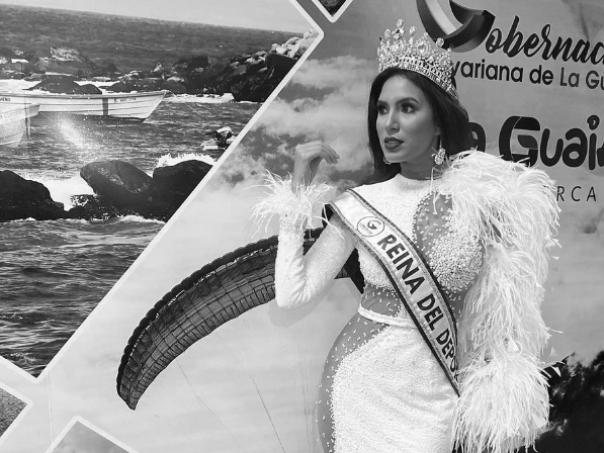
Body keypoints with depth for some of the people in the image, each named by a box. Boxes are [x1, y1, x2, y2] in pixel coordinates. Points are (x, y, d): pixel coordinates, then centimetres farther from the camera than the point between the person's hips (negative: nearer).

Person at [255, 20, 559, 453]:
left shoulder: (482, 196, -9)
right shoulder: (360, 204, -7)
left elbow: (503, 305, 2)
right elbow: (292, 293, -12)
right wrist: (299, 187, -12)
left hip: (435, 392, 0)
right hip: (359, 380, 1)